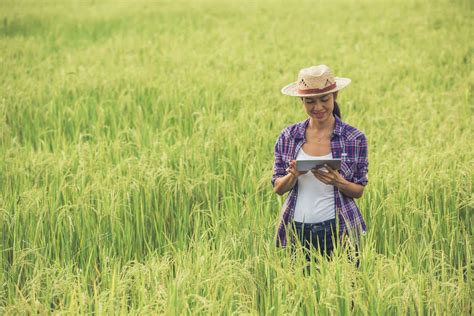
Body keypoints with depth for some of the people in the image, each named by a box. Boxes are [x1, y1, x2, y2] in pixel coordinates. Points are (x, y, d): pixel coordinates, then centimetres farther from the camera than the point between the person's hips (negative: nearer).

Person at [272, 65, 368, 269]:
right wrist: (294, 175, -16)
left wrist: (338, 182, -18)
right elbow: (278, 188, 5)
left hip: (338, 229, -1)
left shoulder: (355, 139, -2)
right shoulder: (288, 136, 2)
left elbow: (359, 191, 3)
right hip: (297, 231, 1)